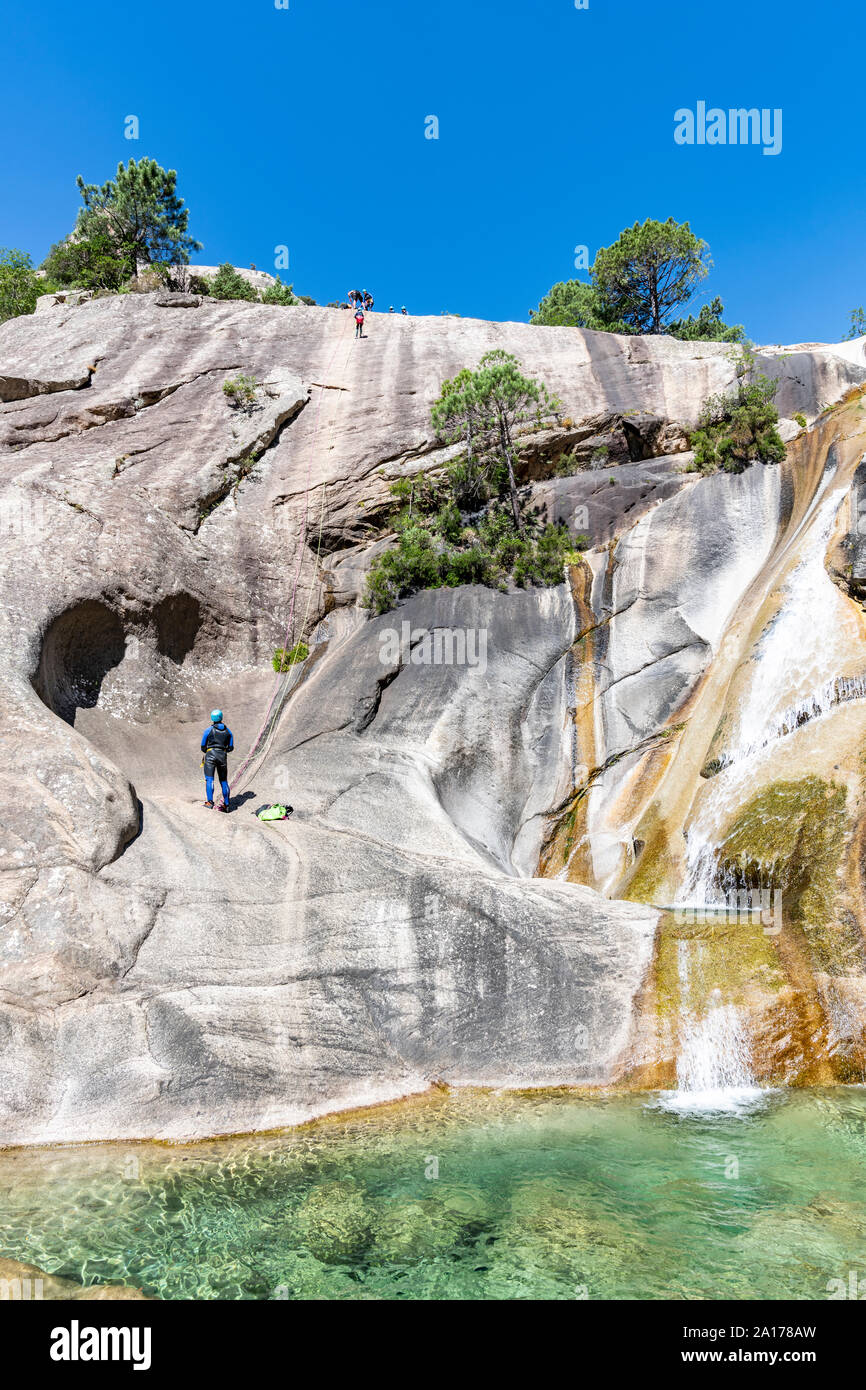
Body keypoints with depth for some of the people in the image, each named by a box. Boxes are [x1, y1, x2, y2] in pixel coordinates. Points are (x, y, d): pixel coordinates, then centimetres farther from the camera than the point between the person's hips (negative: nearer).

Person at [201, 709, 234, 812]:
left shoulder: (208, 731, 2)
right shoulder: (228, 731, 11)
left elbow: (203, 747, 6)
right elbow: (231, 748, 13)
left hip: (211, 755, -4)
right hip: (223, 757, 4)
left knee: (209, 779, -12)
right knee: (224, 781, 12)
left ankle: (210, 802, -29)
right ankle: (226, 804, 15)